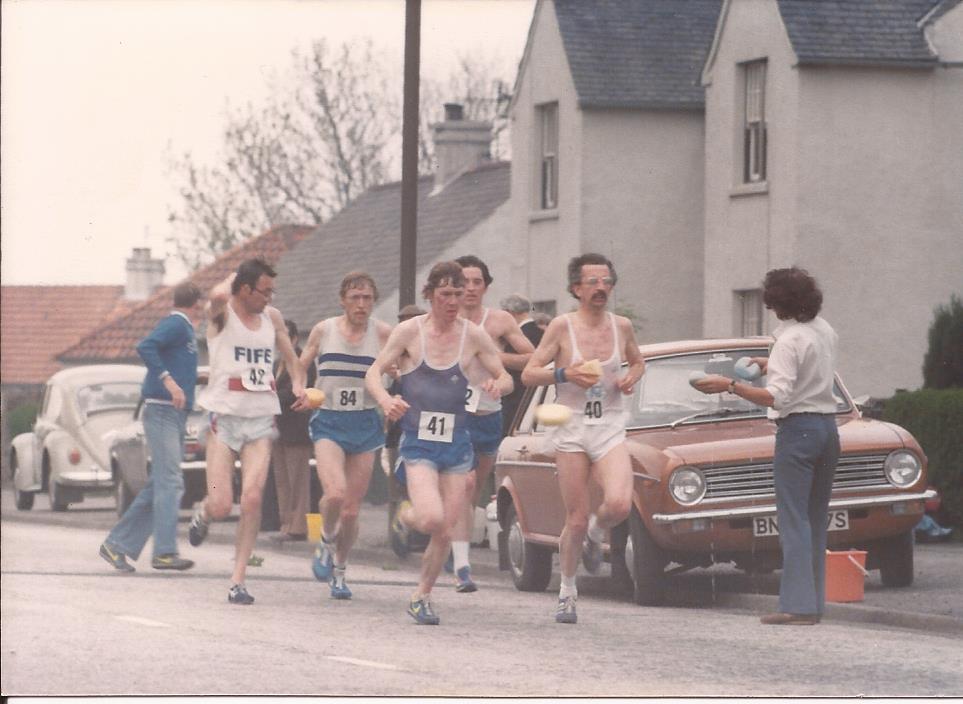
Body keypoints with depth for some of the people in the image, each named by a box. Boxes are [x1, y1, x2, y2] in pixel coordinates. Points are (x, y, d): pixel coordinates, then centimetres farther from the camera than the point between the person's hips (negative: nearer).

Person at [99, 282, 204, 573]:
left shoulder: (185, 329, 20)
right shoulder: (175, 325, -8)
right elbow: (145, 346, -23)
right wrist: (167, 379, -28)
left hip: (176, 417, 10)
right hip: (162, 411, -10)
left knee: (159, 486, 8)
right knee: (169, 482, -16)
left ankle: (118, 544, 11)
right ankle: (165, 552, -22)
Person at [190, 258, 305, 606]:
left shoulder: (272, 318, 13)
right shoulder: (222, 314, -3)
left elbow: (291, 357, 27)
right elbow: (218, 296, -28)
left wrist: (298, 382, 6)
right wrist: (232, 279, -5)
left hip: (261, 419, 4)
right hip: (224, 417, -4)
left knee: (252, 498, -13)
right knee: (221, 506, -8)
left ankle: (238, 580, -6)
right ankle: (203, 513, 30)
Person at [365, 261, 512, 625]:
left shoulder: (473, 335, 3)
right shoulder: (410, 331, -4)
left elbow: (505, 378, 11)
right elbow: (374, 372, -2)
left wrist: (497, 385, -14)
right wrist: (386, 401, -23)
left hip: (456, 443, 3)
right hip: (418, 441, -3)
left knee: (446, 530, 2)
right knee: (431, 519, -22)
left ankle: (421, 597, 20)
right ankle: (405, 515, 14)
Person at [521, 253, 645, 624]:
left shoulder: (622, 326, 6)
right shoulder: (563, 326, -4)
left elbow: (638, 361, 25)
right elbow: (528, 374, -3)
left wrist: (632, 377, 2)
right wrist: (564, 373, -20)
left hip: (610, 430, 2)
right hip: (571, 430, -2)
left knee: (619, 504, -22)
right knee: (576, 521, -1)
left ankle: (597, 532, 13)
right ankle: (567, 591, 19)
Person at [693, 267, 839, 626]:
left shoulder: (789, 341, -16)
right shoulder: (825, 330, 10)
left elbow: (777, 397, -23)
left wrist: (730, 386, -22)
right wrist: (773, 366, 33)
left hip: (798, 429, -8)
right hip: (828, 425, 8)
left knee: (794, 519, -8)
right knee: (816, 519, 11)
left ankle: (798, 605, -14)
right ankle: (814, 602, 10)